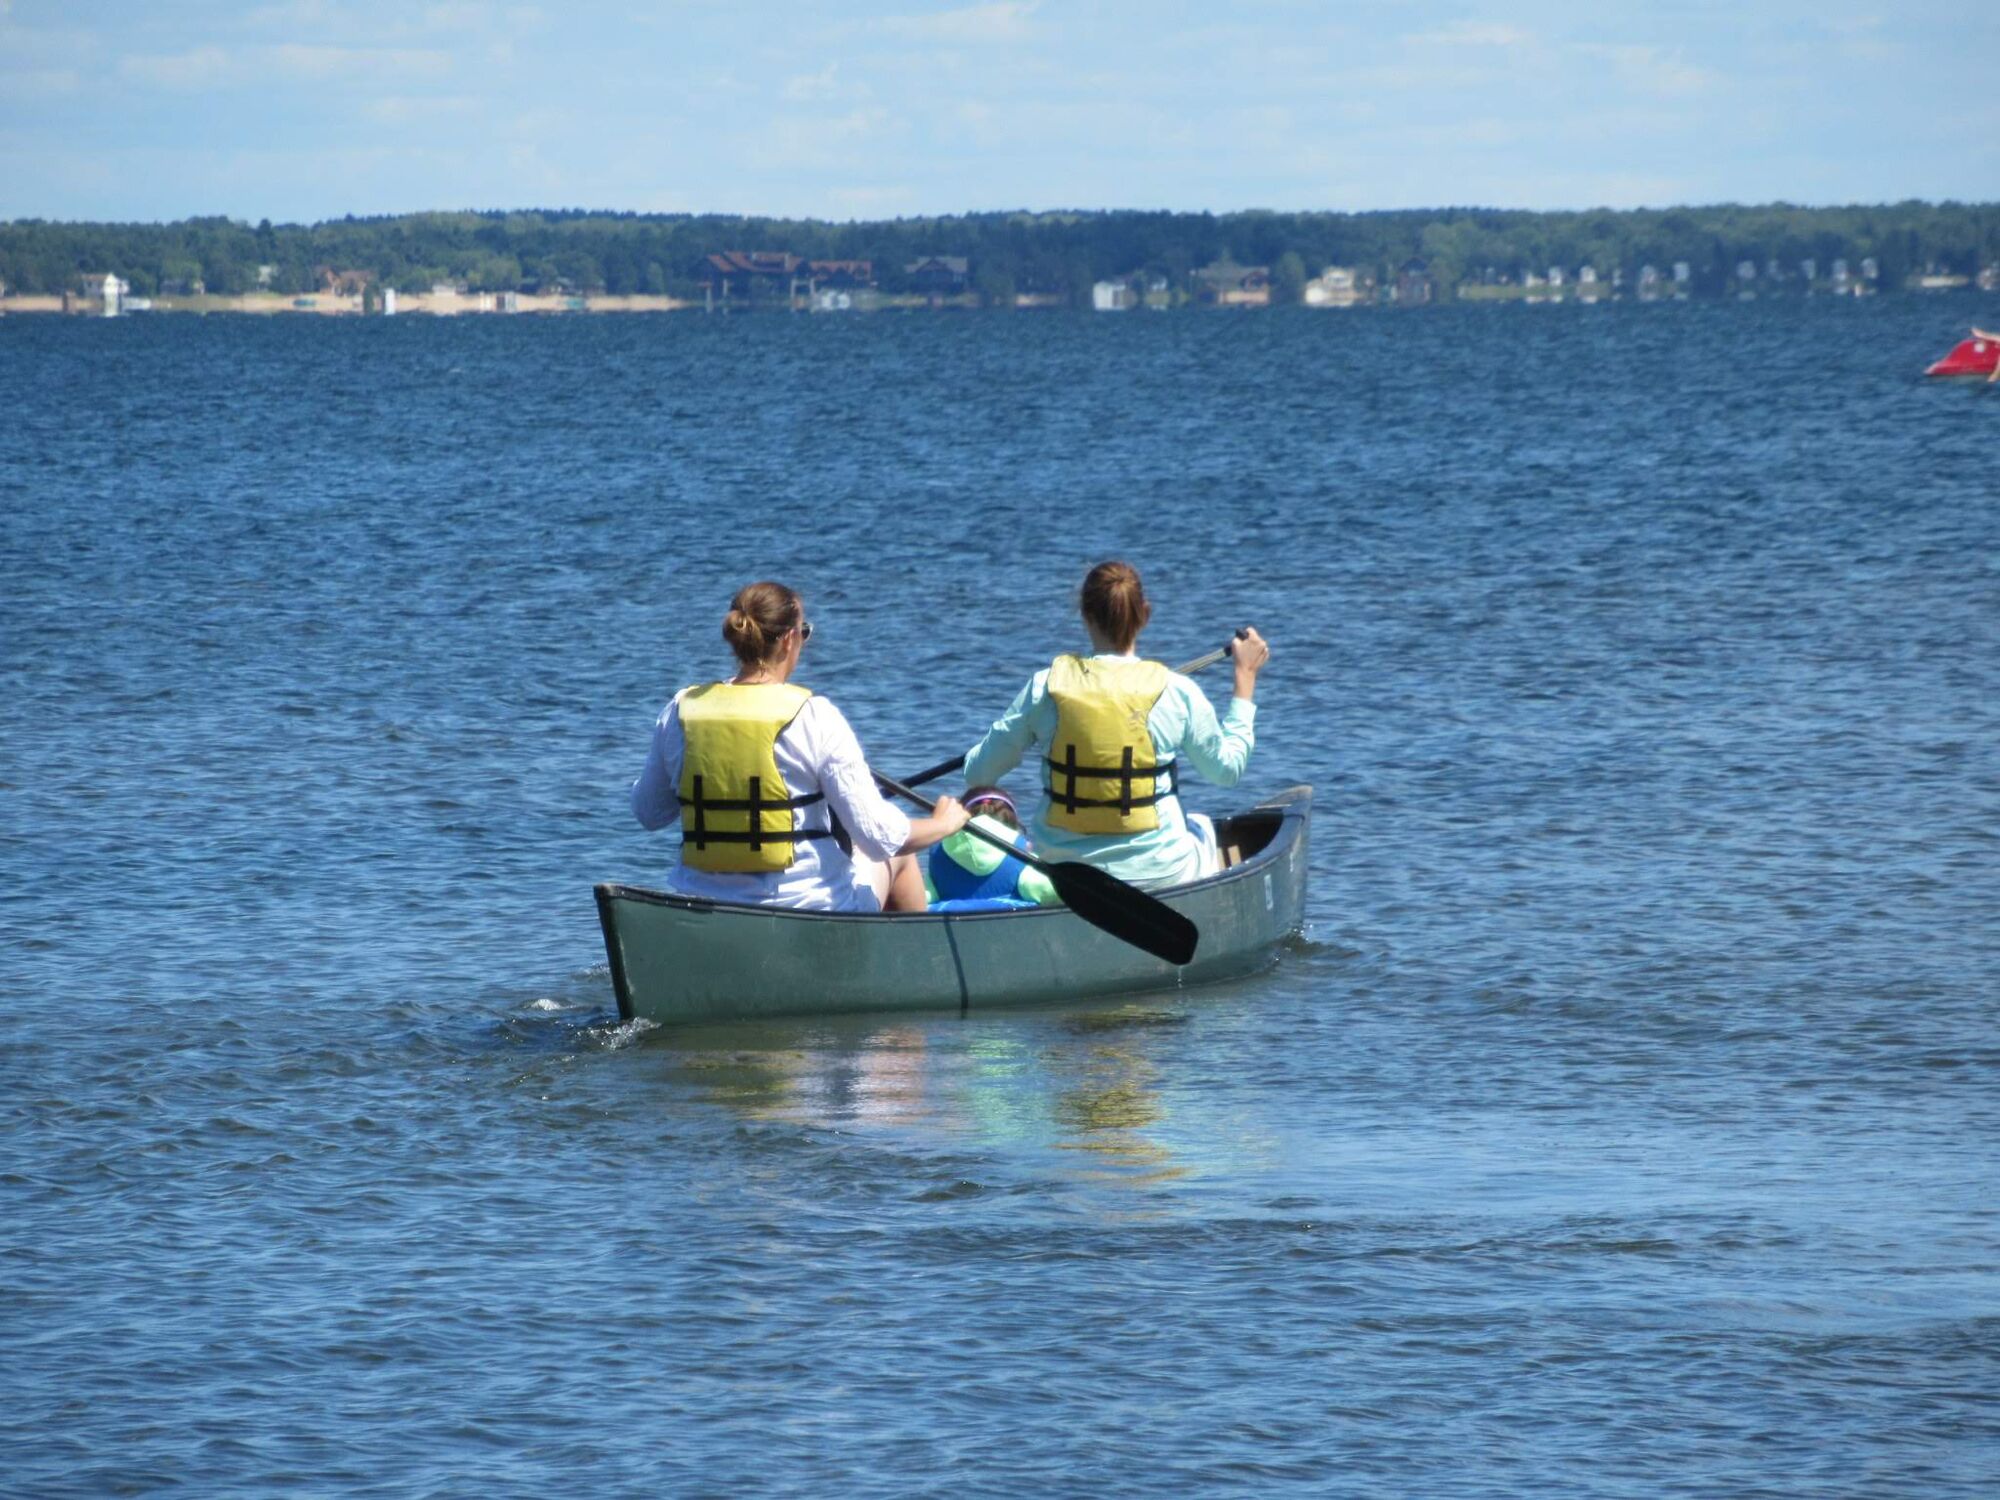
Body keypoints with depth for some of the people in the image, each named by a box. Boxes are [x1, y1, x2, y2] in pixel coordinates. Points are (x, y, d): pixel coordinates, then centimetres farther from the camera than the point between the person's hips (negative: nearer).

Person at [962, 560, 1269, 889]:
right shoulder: (1176, 692, -12)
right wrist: (1245, 676, 12)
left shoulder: (1045, 687, -9)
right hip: (1158, 872, -1)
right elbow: (1228, 769, 4)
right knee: (1203, 828, 35)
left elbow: (977, 774, -3)